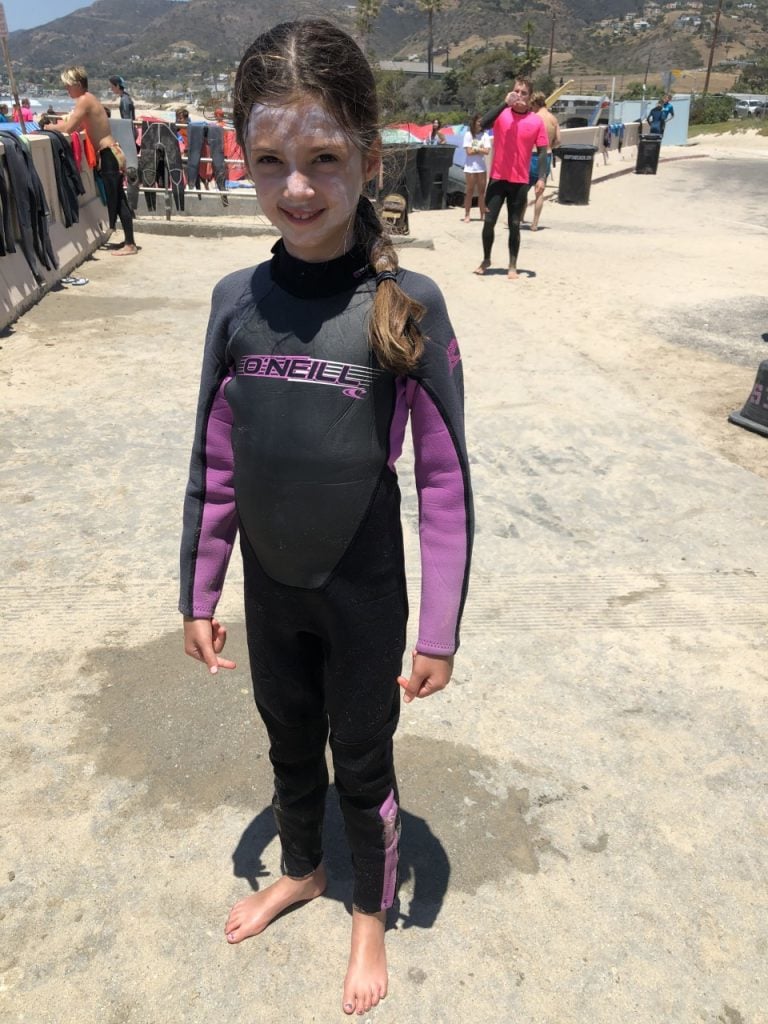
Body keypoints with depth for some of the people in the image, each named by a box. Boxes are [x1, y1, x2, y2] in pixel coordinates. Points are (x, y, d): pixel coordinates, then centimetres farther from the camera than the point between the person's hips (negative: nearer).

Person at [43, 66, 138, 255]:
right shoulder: (89, 99, 16)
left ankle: (130, 245, -1)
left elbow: (68, 128, -17)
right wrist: (56, 125, 10)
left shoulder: (84, 100, -12)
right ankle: (129, 241, 17)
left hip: (109, 155, -9)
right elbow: (78, 126, 18)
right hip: (111, 154, 9)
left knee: (116, 199, -5)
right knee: (118, 199, 11)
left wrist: (50, 127, -1)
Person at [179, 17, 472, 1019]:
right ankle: (301, 870, 55)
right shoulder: (238, 300, -7)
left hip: (364, 597, -3)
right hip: (269, 593, 4)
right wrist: (199, 593, 6)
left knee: (362, 766, 18)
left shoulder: (407, 307, -17)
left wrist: (439, 631, -10)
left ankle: (371, 913, 47)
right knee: (290, 747, 25)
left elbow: (446, 484, -12)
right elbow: (216, 467, 1)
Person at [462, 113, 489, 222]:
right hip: (470, 167, -2)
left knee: (482, 192, 5)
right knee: (469, 192, 2)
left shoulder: (484, 135, 5)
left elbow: (487, 151, -5)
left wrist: (475, 149, -9)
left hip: (482, 167, 3)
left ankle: (482, 215, 10)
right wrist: (480, 149, -5)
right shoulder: (468, 134, -2)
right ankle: (467, 215, 5)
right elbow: (469, 151, -10)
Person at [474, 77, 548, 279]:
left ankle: (513, 266, 12)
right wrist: (505, 103, -22)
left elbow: (542, 152, 2)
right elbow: (483, 124, -19)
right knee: (489, 221, 1)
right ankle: (486, 260, 20)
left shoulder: (536, 121, 1)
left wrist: (541, 178, -10)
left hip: (520, 181, 0)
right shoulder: (502, 114, 0)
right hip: (497, 178, 0)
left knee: (514, 225, 4)